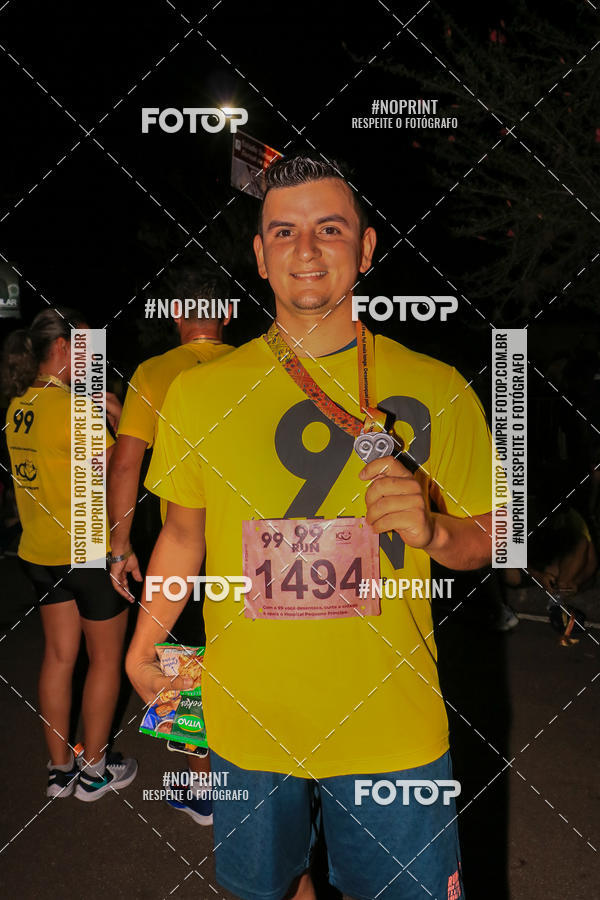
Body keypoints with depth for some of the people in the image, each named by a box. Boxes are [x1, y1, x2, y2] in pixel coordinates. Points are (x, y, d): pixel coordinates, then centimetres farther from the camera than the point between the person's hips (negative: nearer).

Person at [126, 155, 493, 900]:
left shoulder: (436, 390, -6)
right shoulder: (197, 392, -1)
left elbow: (483, 542, 1)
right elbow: (184, 530, 9)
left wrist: (431, 530, -19)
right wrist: (144, 642, 2)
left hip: (391, 725, -1)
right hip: (247, 720, 2)